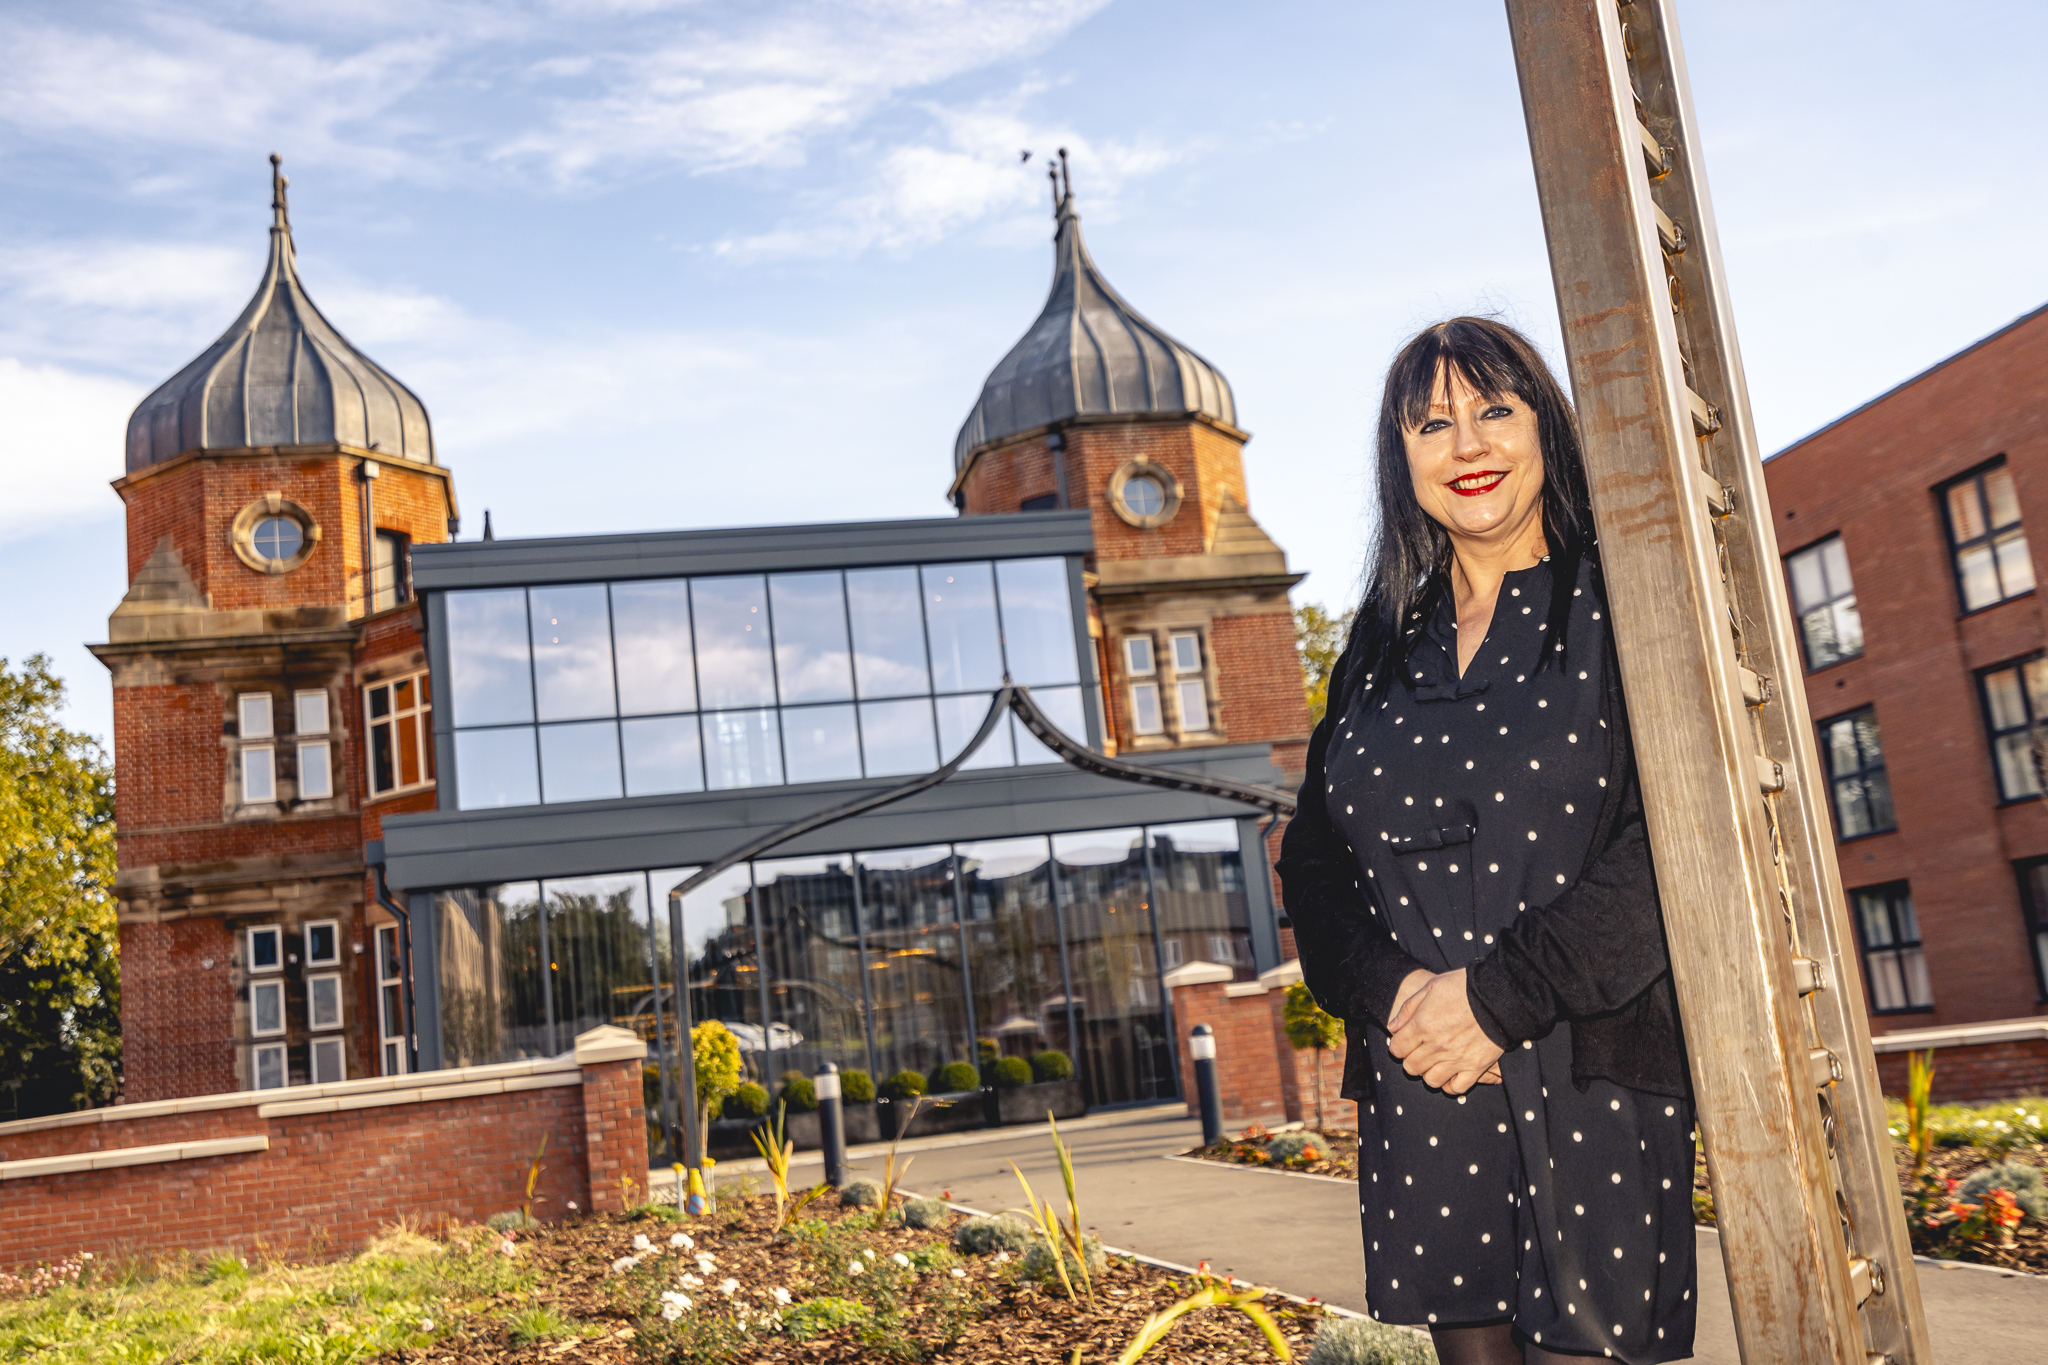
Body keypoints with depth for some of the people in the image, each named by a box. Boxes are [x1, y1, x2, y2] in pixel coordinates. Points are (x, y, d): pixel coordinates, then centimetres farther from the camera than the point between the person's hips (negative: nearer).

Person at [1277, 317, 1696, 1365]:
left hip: (1592, 1071, -4)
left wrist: (1499, 996, -16)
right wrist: (1392, 992, -8)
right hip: (1419, 1081, 4)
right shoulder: (1383, 641, 14)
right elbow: (1313, 855, 11)